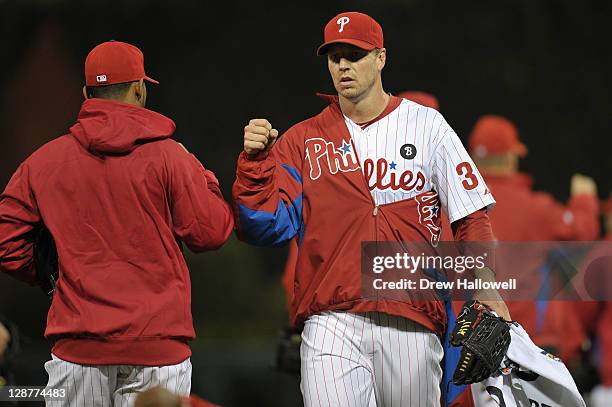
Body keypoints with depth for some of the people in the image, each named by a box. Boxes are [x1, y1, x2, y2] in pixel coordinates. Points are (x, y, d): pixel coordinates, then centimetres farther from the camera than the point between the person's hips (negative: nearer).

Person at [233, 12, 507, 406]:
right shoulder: (303, 140, 9)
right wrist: (256, 161, -13)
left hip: (412, 321, 0)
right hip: (331, 324, 0)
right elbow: (268, 227, 2)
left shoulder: (426, 125, 7)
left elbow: (471, 215, 4)